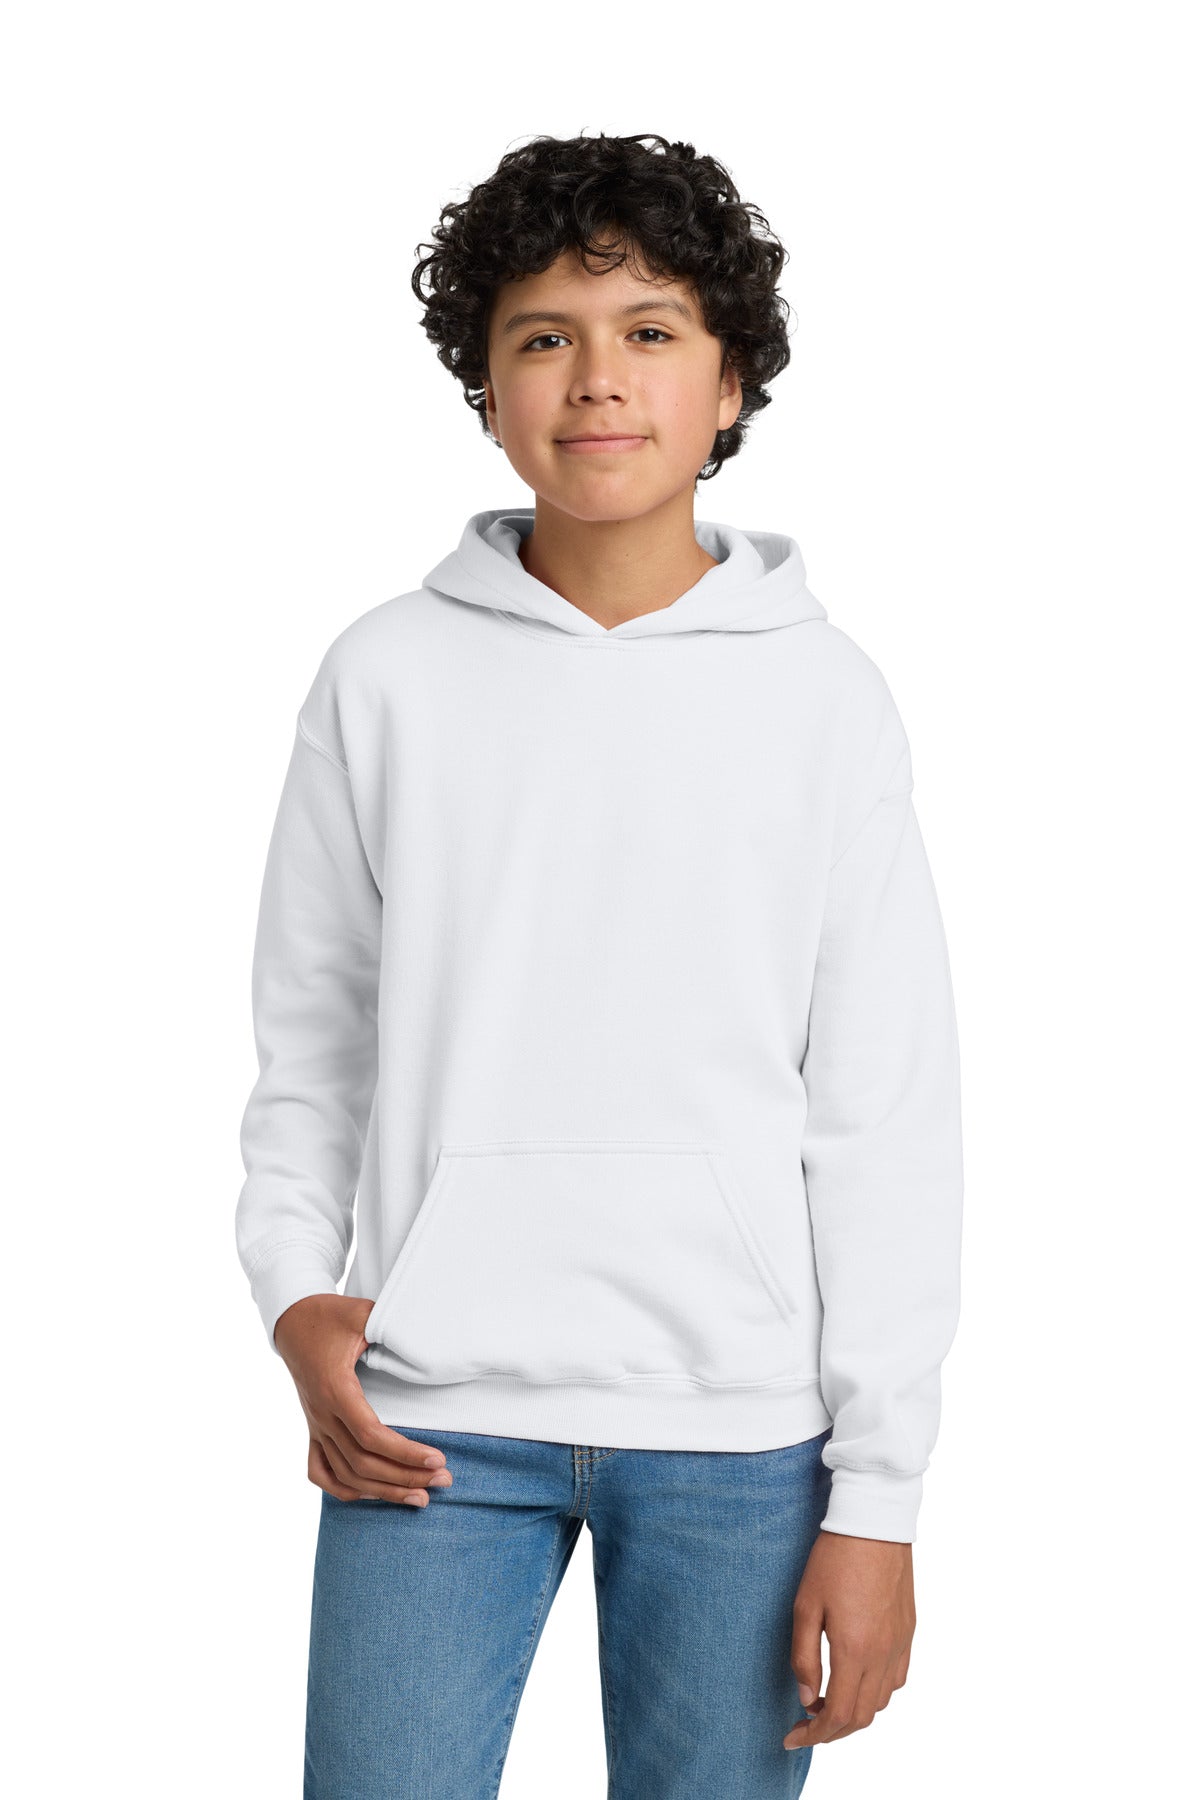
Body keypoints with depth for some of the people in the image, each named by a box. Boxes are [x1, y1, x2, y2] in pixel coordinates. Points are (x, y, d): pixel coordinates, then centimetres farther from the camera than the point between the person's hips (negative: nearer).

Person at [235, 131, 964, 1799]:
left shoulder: (824, 698, 1)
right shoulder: (388, 678, 3)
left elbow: (887, 1120, 1)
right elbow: (310, 1046, 10)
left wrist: (877, 1498, -3)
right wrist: (297, 1296, -6)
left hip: (736, 1434, 0)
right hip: (435, 1414, 0)